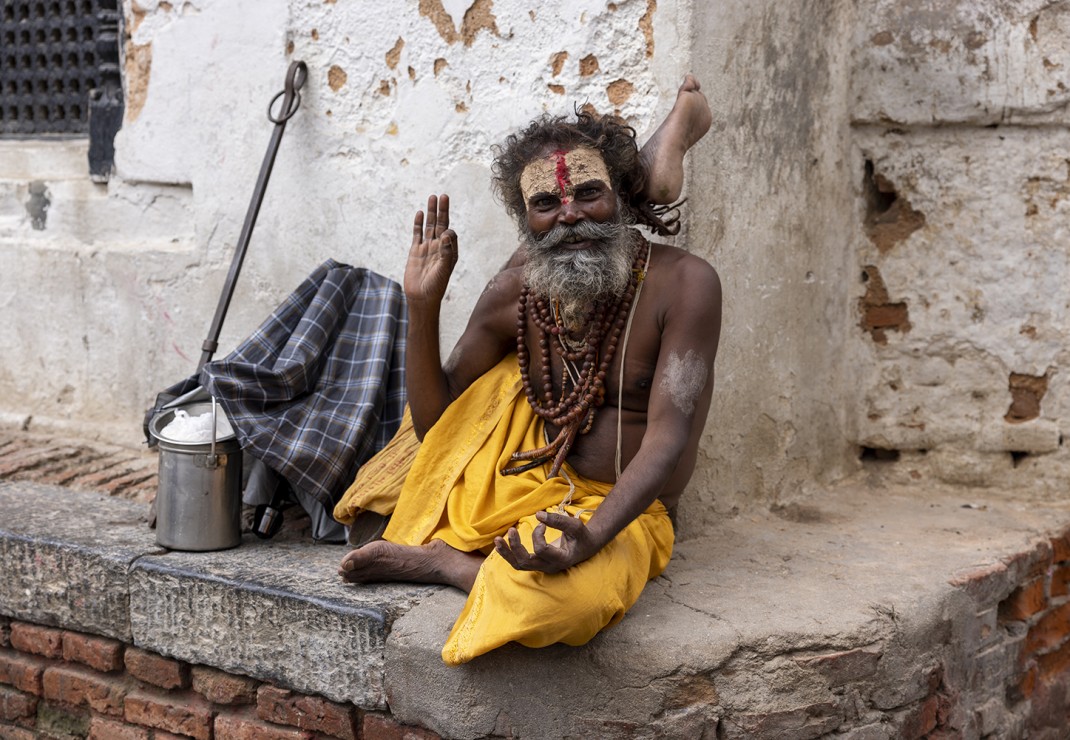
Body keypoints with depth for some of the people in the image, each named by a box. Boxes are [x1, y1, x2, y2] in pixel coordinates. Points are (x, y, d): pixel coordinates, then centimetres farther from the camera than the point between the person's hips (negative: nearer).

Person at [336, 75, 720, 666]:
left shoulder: (682, 284, -15)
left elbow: (669, 435, -22)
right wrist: (423, 305, -12)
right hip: (526, 484, 4)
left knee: (566, 596, -36)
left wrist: (592, 534, -38)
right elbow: (437, 423, -1)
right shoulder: (515, 292, -3)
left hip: (619, 511, -3)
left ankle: (441, 562, -11)